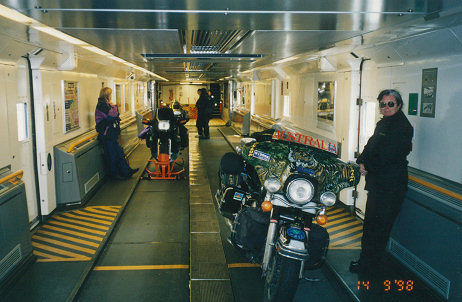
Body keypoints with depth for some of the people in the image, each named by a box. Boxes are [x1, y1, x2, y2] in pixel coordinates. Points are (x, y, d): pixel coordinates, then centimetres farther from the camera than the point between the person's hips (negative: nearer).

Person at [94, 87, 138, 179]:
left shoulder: (105, 104, 14)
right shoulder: (101, 105, -16)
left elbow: (115, 115, 16)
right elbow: (111, 116, -25)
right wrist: (113, 106, -13)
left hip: (111, 133, 10)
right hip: (107, 134, -10)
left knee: (119, 152, 13)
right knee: (112, 155, 0)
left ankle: (126, 171, 19)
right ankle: (114, 174, 12)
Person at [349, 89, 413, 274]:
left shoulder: (402, 127, -14)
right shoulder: (382, 123, 14)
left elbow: (387, 156, -21)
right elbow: (370, 146, 15)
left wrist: (368, 167, -12)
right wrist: (362, 161, -3)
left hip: (391, 184, -9)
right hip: (377, 181, 9)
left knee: (378, 224, -2)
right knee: (370, 220, 17)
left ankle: (367, 264, 9)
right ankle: (367, 258, 32)